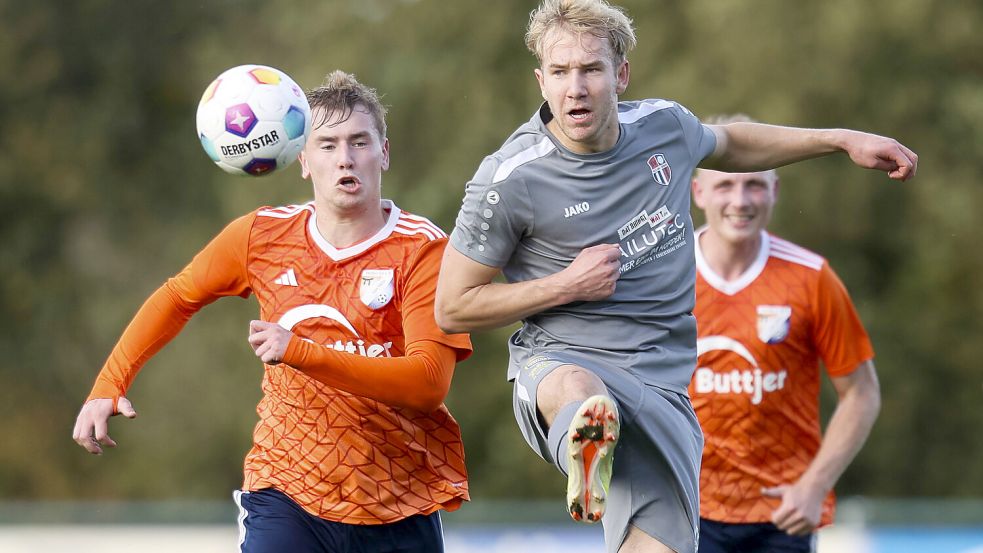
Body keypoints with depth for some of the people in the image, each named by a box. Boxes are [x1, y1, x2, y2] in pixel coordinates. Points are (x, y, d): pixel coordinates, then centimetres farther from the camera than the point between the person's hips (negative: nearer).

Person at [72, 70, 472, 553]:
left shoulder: (423, 250, -10)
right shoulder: (261, 237, 1)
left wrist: (300, 353, -30)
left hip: (399, 507, -1)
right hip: (286, 492, 1)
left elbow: (429, 381, -21)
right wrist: (109, 384, 10)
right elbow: (178, 296, 19)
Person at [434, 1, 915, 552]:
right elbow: (453, 308, -2)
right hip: (561, 362, -4)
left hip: (661, 385, 4)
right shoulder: (509, 180, -10)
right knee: (574, 394, -42)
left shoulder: (665, 125, 4)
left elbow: (727, 143, 30)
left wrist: (842, 140, 31)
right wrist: (568, 285, -11)